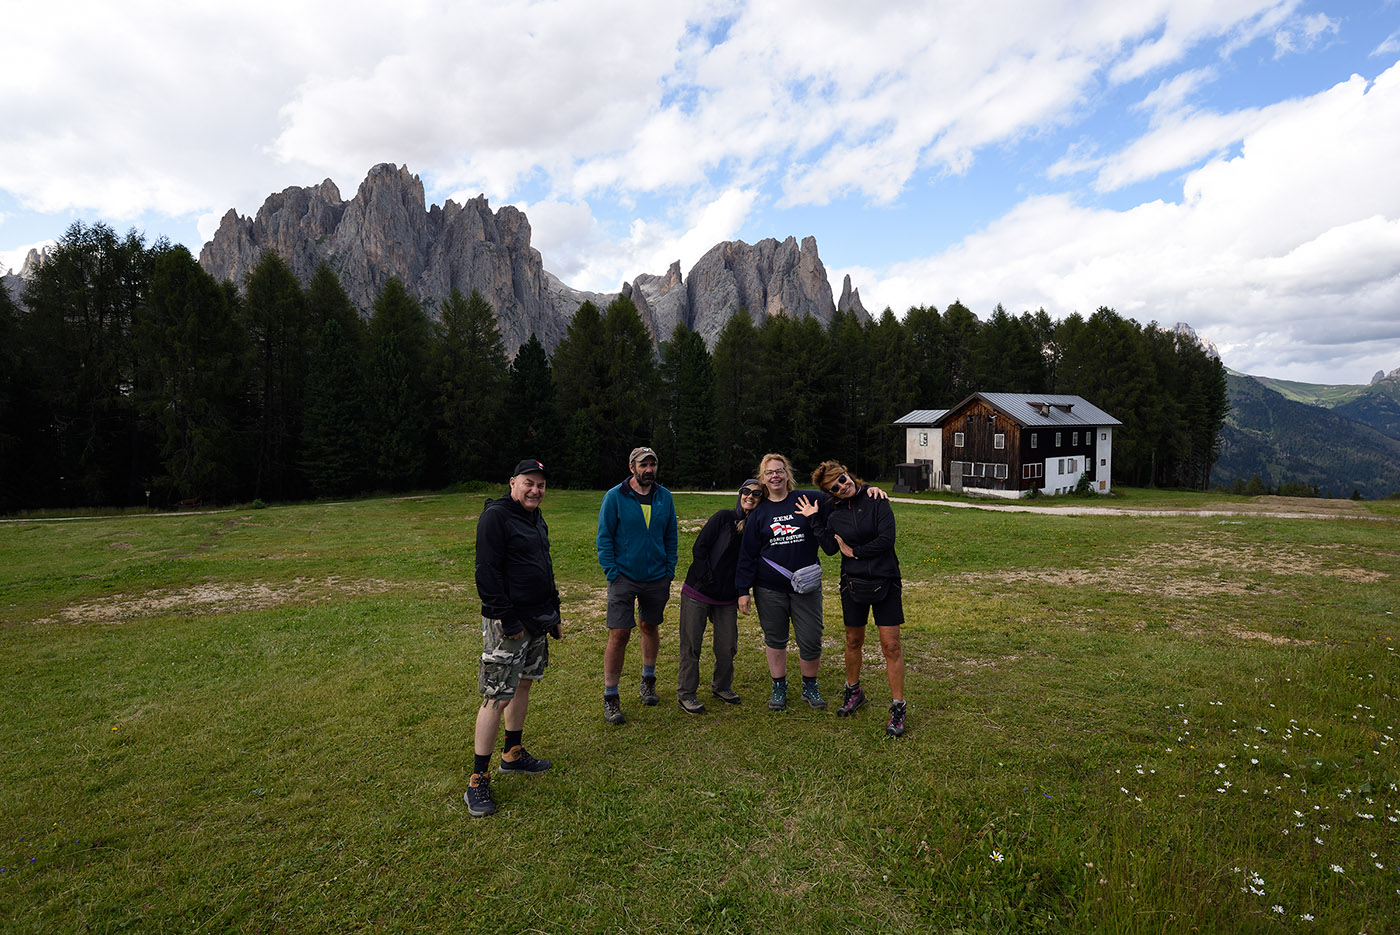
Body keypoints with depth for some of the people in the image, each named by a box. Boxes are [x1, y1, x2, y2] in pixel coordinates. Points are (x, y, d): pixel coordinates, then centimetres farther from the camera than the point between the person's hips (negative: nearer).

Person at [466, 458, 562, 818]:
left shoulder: (537, 520, 14)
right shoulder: (495, 516, -14)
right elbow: (487, 573, -19)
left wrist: (554, 614, 21)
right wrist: (509, 620, -21)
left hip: (538, 620, 9)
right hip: (507, 623, -9)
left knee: (524, 683, 17)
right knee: (498, 696, -6)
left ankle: (513, 753, 32)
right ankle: (478, 780, 4)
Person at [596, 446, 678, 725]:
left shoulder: (664, 497, 4)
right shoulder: (614, 497, -7)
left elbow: (670, 537, 10)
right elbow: (604, 538, -5)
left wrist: (669, 572, 4)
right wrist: (612, 574, -10)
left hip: (657, 578, 4)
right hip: (624, 577, -3)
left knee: (649, 627, 16)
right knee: (619, 635, -6)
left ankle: (648, 680, 36)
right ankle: (610, 697, 6)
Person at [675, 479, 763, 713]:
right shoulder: (724, 518, -7)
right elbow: (699, 547, -10)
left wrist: (742, 593, -1)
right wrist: (708, 579, -13)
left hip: (727, 598, 4)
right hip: (698, 593, -4)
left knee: (727, 646, 7)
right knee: (691, 644, 2)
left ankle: (722, 686, 32)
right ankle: (685, 694, 16)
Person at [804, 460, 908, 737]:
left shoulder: (876, 501, -7)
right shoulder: (832, 512, 3)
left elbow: (886, 539, -15)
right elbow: (830, 548, -9)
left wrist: (854, 552, -9)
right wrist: (815, 519, -13)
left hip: (885, 582, -3)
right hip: (853, 584, 3)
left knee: (891, 646, -3)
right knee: (853, 641, 16)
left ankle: (898, 708, 8)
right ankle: (854, 692, 38)